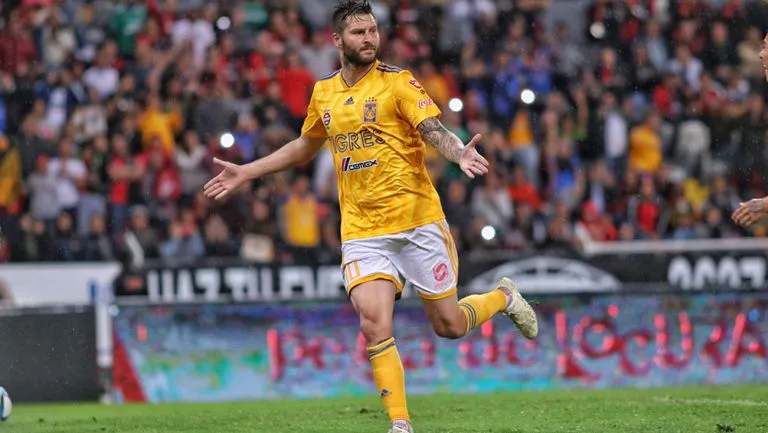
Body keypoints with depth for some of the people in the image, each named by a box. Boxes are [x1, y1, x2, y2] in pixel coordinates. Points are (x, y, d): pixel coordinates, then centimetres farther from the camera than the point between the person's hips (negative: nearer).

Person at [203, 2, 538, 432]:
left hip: (417, 220, -3)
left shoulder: (397, 81, -4)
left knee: (449, 326, 5)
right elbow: (305, 147, 27)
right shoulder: (324, 92, 10)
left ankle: (503, 297, 37)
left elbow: (434, 130, -16)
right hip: (361, 231, 3)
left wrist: (461, 153, -38)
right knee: (375, 326, -16)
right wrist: (245, 172, 27)